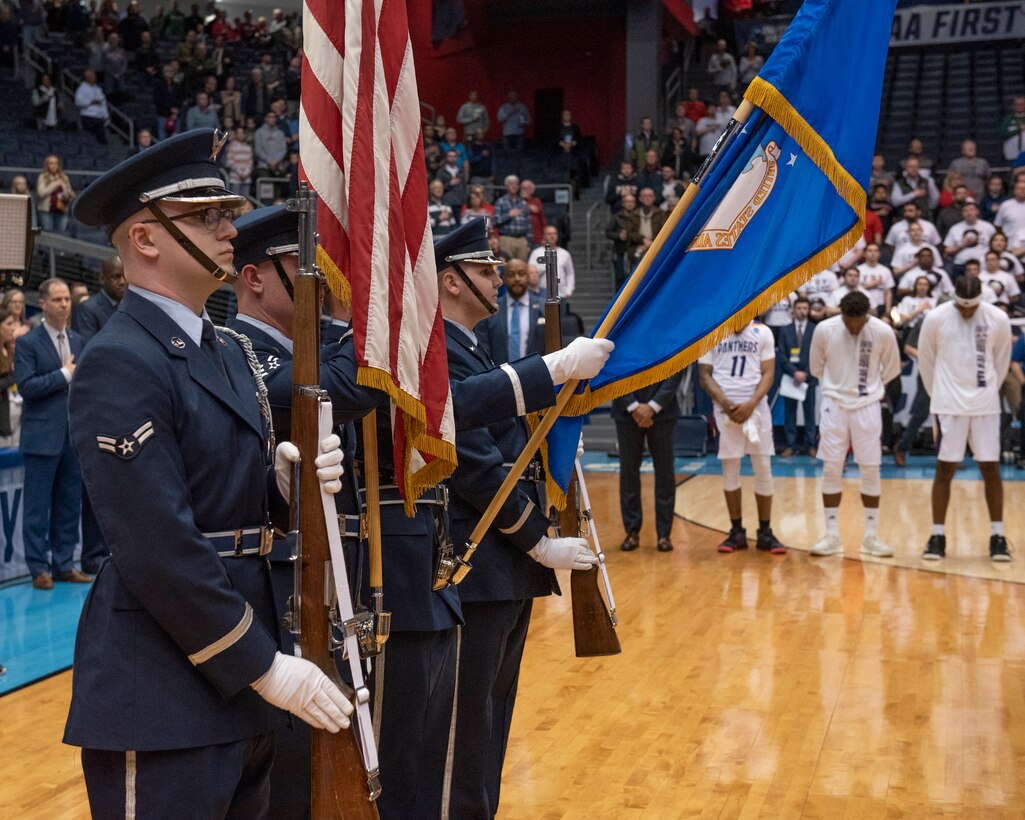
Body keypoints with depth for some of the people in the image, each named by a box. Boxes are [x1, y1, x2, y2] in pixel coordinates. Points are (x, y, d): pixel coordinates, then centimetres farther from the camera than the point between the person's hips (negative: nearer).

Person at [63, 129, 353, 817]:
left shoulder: (227, 352, 13)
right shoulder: (120, 364, -16)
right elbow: (160, 548, -21)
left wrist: (289, 478, -6)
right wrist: (265, 667, -18)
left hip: (240, 679, 9)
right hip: (162, 698, -9)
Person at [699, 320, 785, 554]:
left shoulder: (762, 333, 2)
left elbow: (768, 373, 1)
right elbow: (705, 375, 2)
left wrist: (751, 404, -13)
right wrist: (725, 403, -12)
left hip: (756, 406, 0)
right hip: (725, 407, 0)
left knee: (763, 468, 0)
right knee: (730, 469, 3)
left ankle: (765, 532, 8)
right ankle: (736, 531, 12)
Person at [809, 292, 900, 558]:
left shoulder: (883, 332, -12)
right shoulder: (824, 329, -11)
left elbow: (892, 369, 5)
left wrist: (870, 387, 10)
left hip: (867, 405, 0)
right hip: (834, 404, 0)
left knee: (870, 469, 2)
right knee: (831, 469, 0)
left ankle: (871, 536, 11)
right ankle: (832, 535, 8)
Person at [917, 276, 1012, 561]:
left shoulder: (998, 319, -5)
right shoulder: (936, 318, -8)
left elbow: (1001, 361, 9)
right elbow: (926, 361, 4)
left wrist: (989, 391, 12)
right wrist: (938, 395, 9)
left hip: (986, 406, 1)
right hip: (949, 406, -1)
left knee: (991, 469, 2)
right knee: (944, 469, 1)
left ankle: (997, 536, 10)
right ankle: (937, 536, 8)